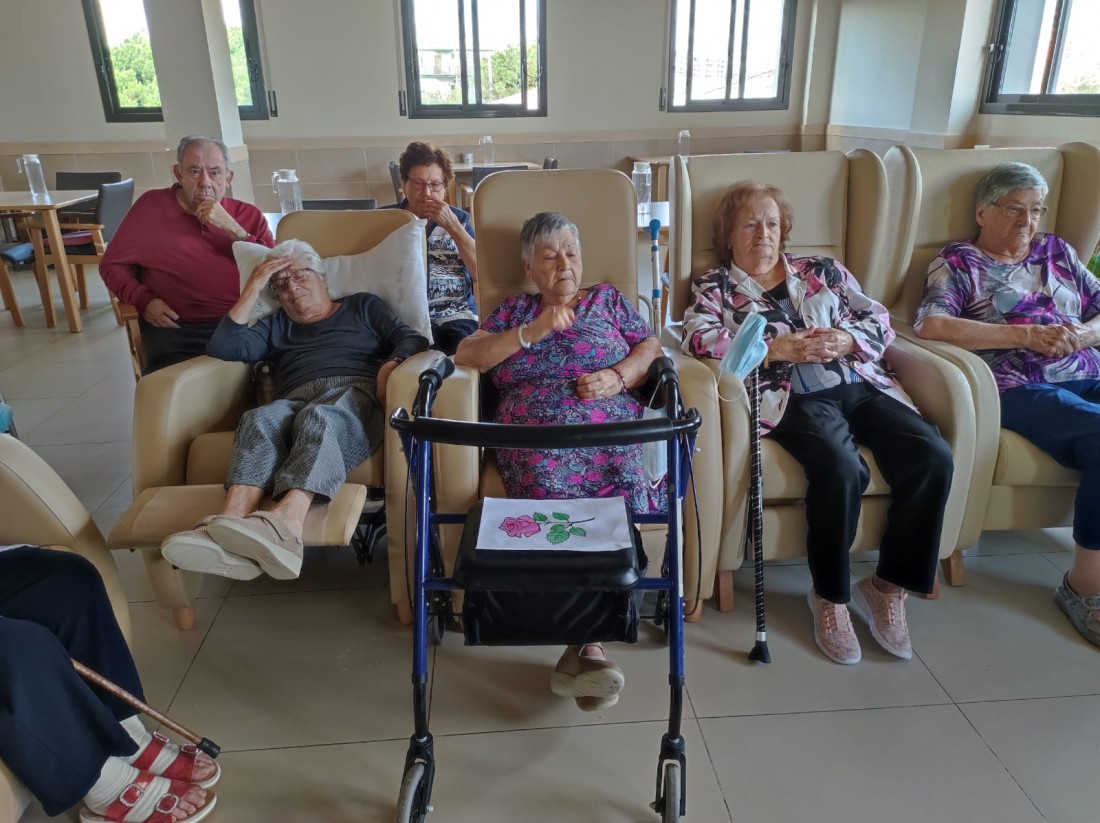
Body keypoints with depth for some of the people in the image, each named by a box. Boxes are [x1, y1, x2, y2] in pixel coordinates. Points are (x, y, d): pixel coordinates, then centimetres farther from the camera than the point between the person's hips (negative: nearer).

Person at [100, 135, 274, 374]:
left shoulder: (249, 216, 13)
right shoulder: (151, 206, 11)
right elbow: (112, 265, 17)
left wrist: (232, 229, -7)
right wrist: (144, 300, -2)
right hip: (176, 329, -1)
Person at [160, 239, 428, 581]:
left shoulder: (362, 305, 30)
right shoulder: (276, 326, 36)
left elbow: (413, 339, 14)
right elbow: (222, 347, 18)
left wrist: (393, 363, -9)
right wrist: (253, 289, 19)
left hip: (356, 394, -2)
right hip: (295, 403, 3)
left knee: (318, 417, -38)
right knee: (260, 419, -34)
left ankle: (285, 523, -65)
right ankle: (229, 527, -59)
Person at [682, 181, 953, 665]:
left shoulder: (822, 270, 23)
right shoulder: (714, 286, 14)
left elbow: (879, 321, 16)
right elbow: (698, 338, -7)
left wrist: (843, 340, -7)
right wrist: (779, 348, -15)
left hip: (860, 385, 5)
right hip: (792, 397, -4)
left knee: (933, 457, -21)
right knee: (841, 468, -34)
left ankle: (889, 585, -4)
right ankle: (830, 596, -8)